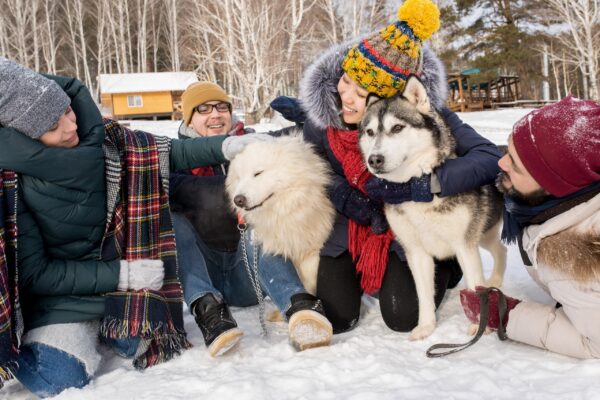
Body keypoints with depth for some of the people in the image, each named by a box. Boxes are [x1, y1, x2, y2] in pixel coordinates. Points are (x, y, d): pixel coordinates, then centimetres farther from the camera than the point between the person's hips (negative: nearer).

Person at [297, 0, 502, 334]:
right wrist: (339, 194, -22)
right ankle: (351, 272, 27)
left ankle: (445, 268, 22)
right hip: (344, 226, 2)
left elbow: (490, 158, -31)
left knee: (404, 318, -9)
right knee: (334, 319, -7)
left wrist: (421, 185, -42)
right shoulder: (323, 109, -19)